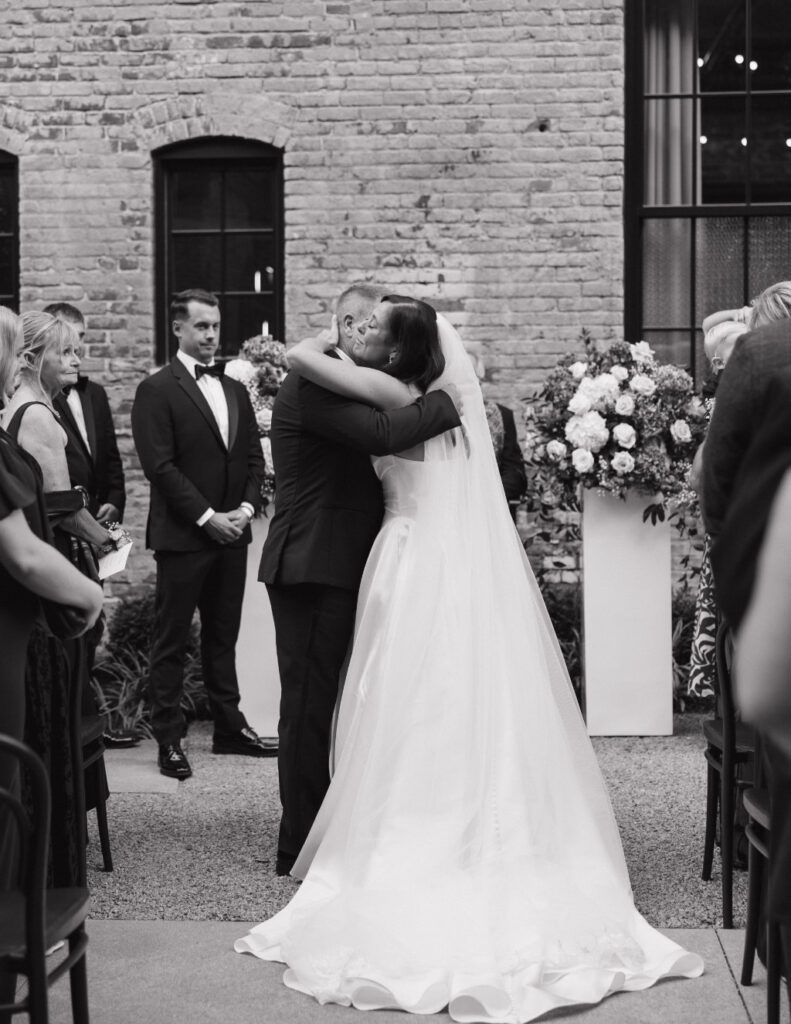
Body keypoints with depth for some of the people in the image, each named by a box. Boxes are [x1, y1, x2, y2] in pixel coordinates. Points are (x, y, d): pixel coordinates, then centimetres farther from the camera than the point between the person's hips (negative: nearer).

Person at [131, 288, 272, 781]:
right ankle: (170, 739, 7)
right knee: (172, 641, 1)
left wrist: (245, 509, -2)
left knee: (223, 636, 13)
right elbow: (160, 466, -13)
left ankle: (230, 726, 21)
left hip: (232, 532, 6)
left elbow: (254, 458, 14)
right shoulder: (157, 390, -6)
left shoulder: (235, 390, 15)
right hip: (182, 536, -6)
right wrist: (208, 517, -14)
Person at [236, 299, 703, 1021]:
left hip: (418, 575, -7)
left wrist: (320, 344, 8)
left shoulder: (396, 394, -9)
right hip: (477, 581, 7)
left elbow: (302, 358, -16)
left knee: (415, 727, 0)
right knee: (484, 719, 9)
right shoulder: (458, 400, 10)